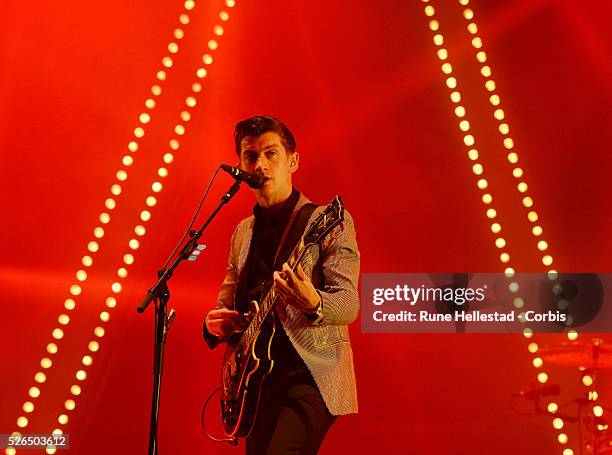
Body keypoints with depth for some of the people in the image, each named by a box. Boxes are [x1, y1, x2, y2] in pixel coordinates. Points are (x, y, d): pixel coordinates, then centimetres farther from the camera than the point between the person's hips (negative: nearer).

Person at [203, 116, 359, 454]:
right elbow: (226, 302, 22)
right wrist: (216, 323, -2)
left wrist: (314, 304, -35)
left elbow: (348, 304, -13)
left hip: (311, 377, -6)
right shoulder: (242, 232, 16)